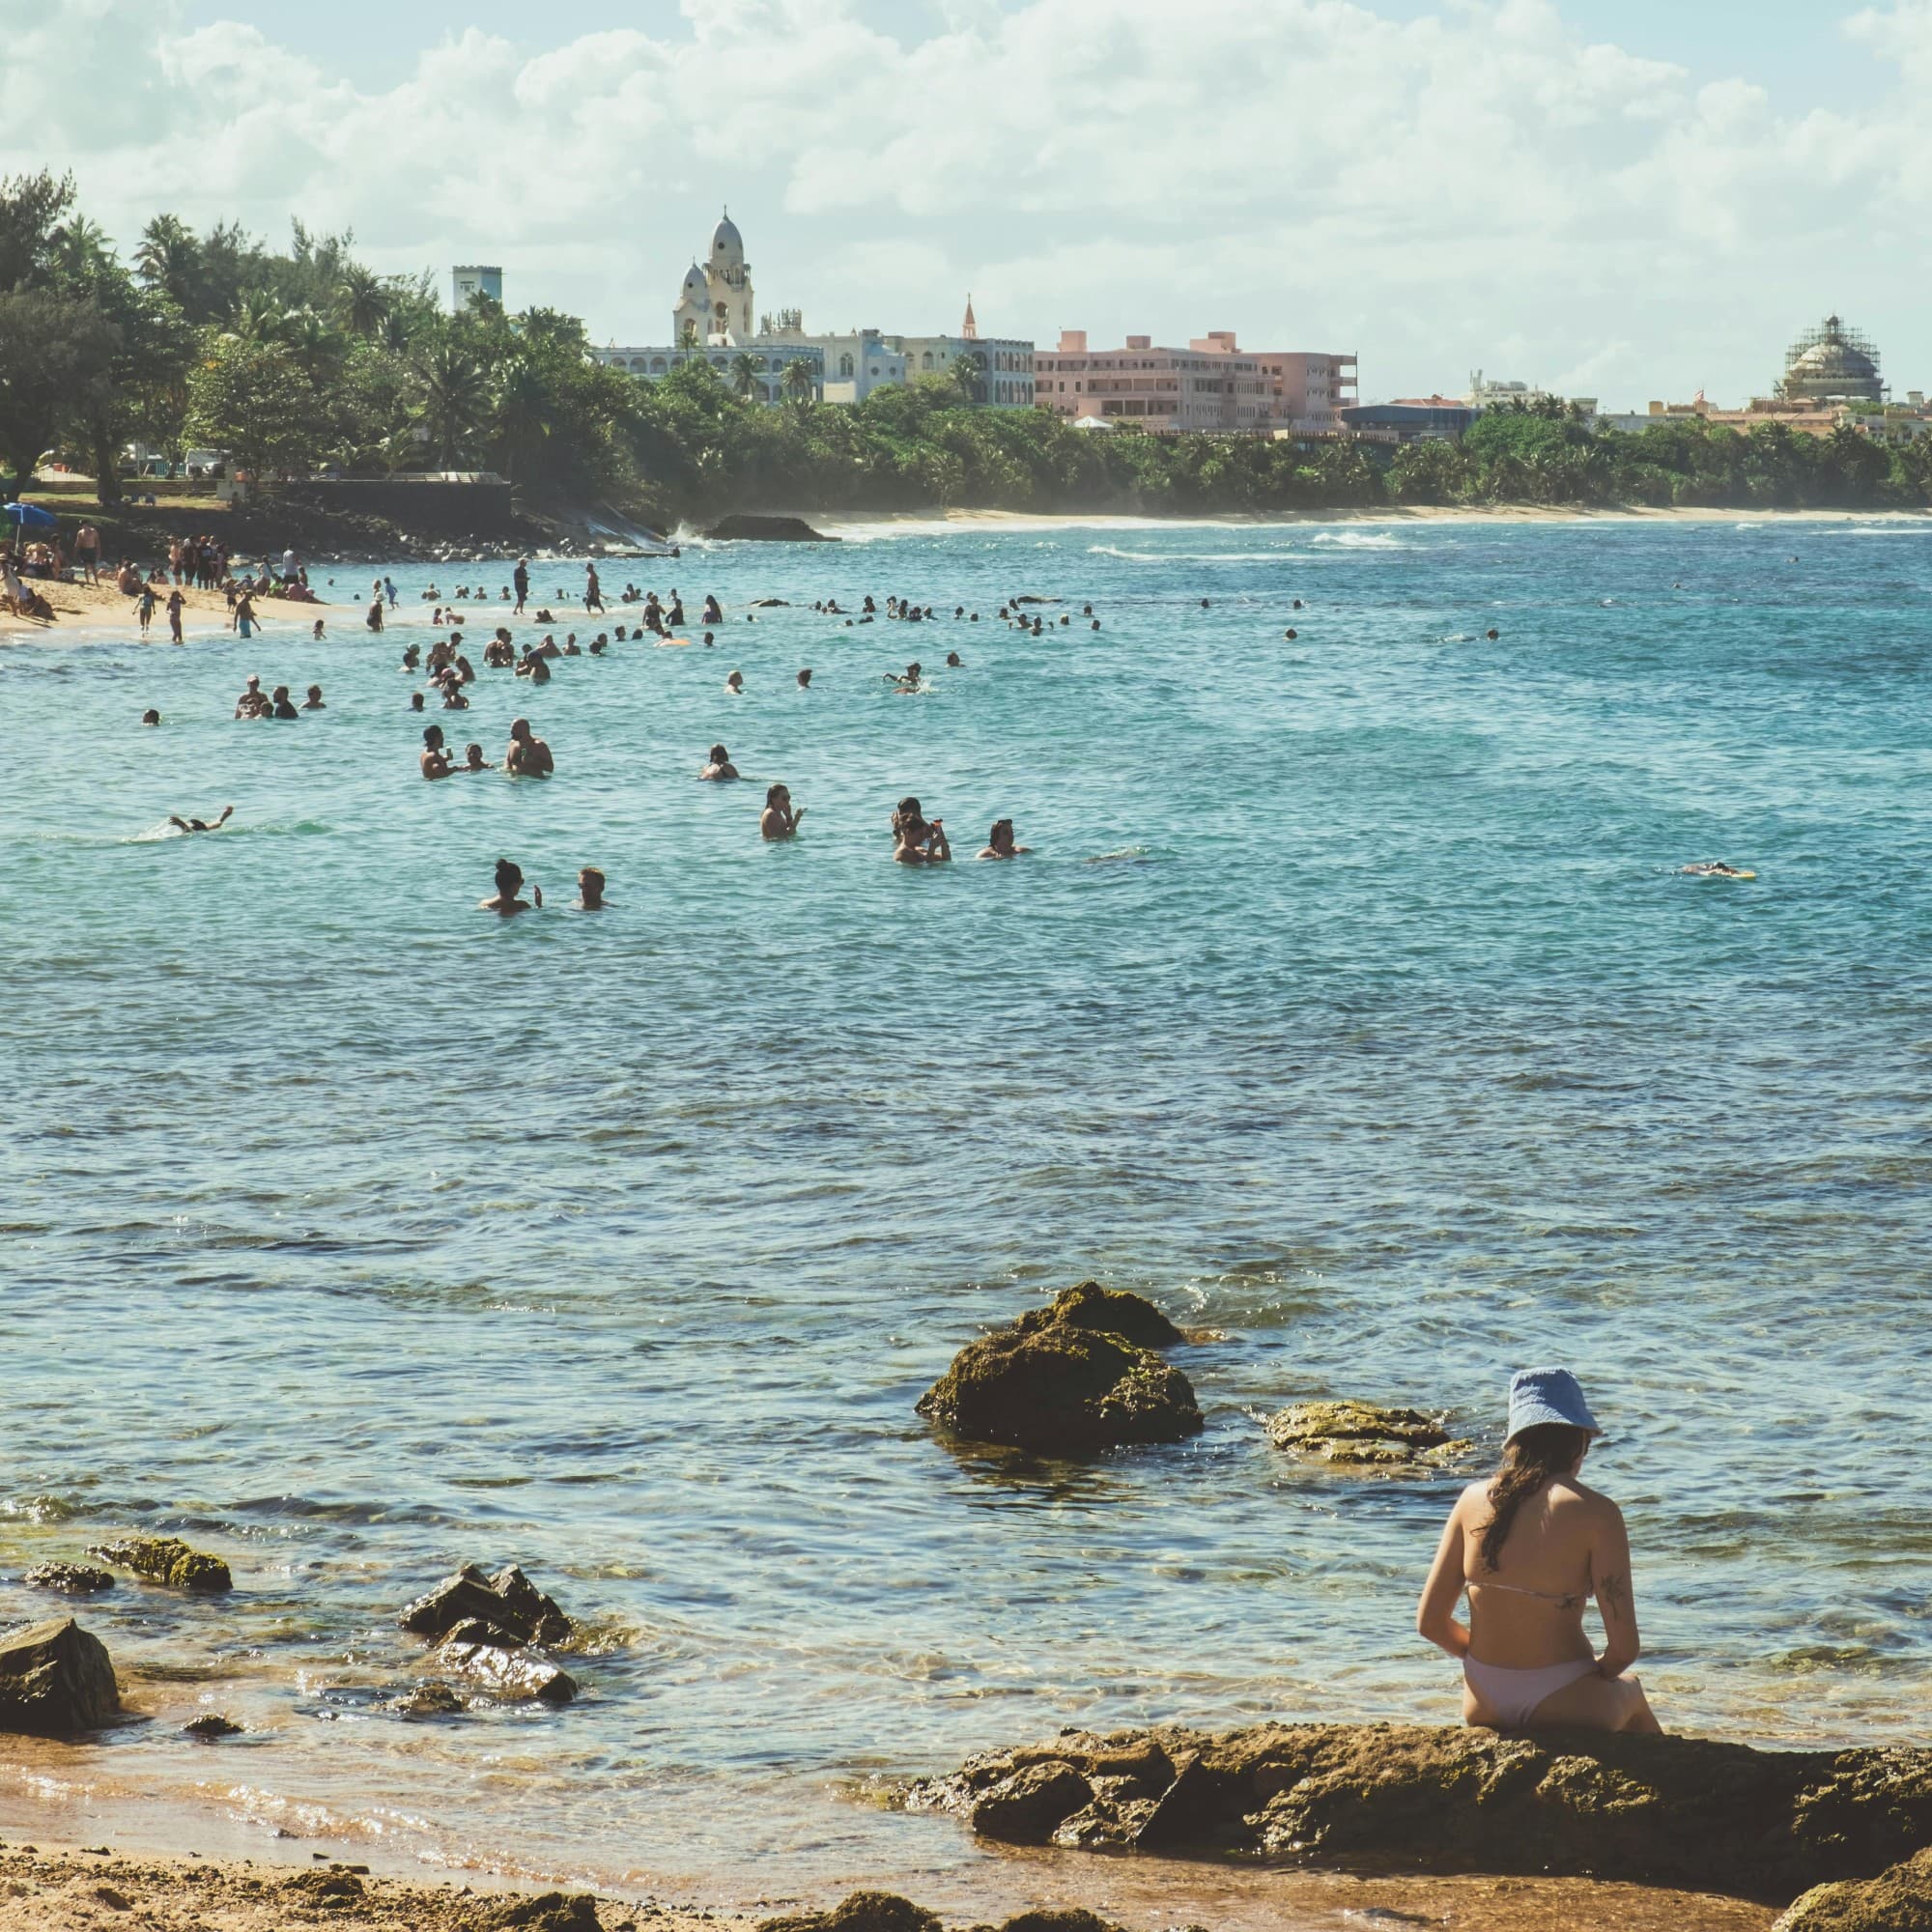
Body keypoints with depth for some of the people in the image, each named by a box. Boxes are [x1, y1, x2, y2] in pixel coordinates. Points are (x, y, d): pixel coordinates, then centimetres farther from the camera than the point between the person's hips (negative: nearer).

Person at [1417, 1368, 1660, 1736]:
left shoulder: (1474, 1499, -2)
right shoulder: (1595, 1513, -14)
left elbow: (1430, 1622, 1)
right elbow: (1624, 1646, -16)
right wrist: (1597, 1674, 7)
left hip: (1483, 1711, 4)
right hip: (1564, 1710, -4)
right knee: (1632, 1692, 35)